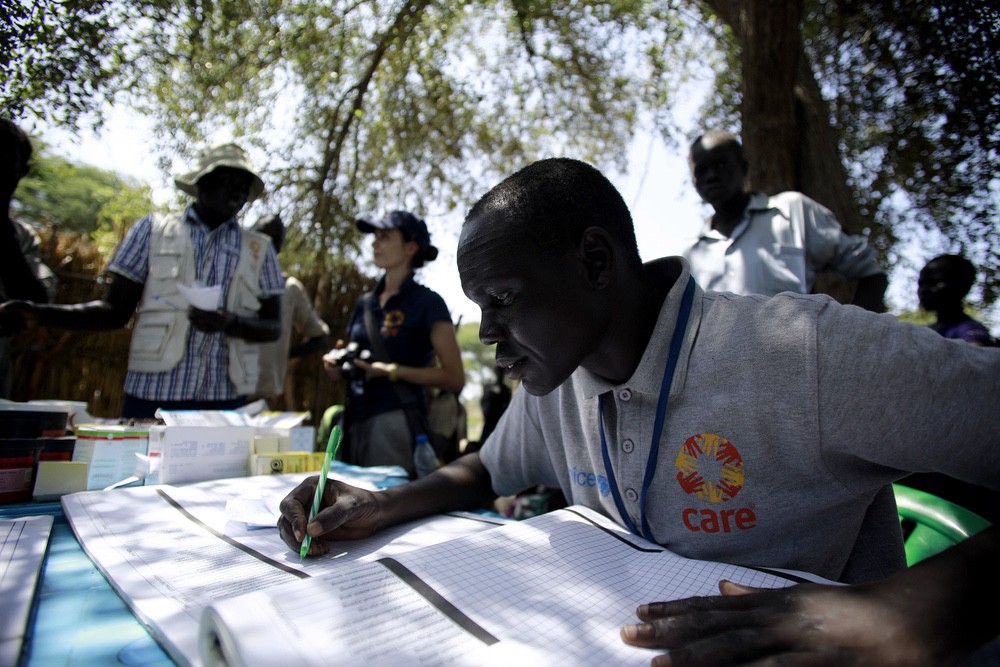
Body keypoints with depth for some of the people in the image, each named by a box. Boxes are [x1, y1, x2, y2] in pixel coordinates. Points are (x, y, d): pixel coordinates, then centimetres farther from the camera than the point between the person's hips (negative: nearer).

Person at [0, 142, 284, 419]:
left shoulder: (259, 249, 7)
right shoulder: (152, 229, 6)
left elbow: (273, 327, 4)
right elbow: (115, 310, 6)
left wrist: (229, 322, -15)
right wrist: (39, 313, -9)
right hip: (153, 396, 0)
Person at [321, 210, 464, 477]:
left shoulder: (428, 303, -4)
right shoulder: (364, 304, 15)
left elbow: (454, 378, -9)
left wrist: (393, 371, -16)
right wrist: (335, 364, 3)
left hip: (397, 423, -6)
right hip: (355, 422, 6)